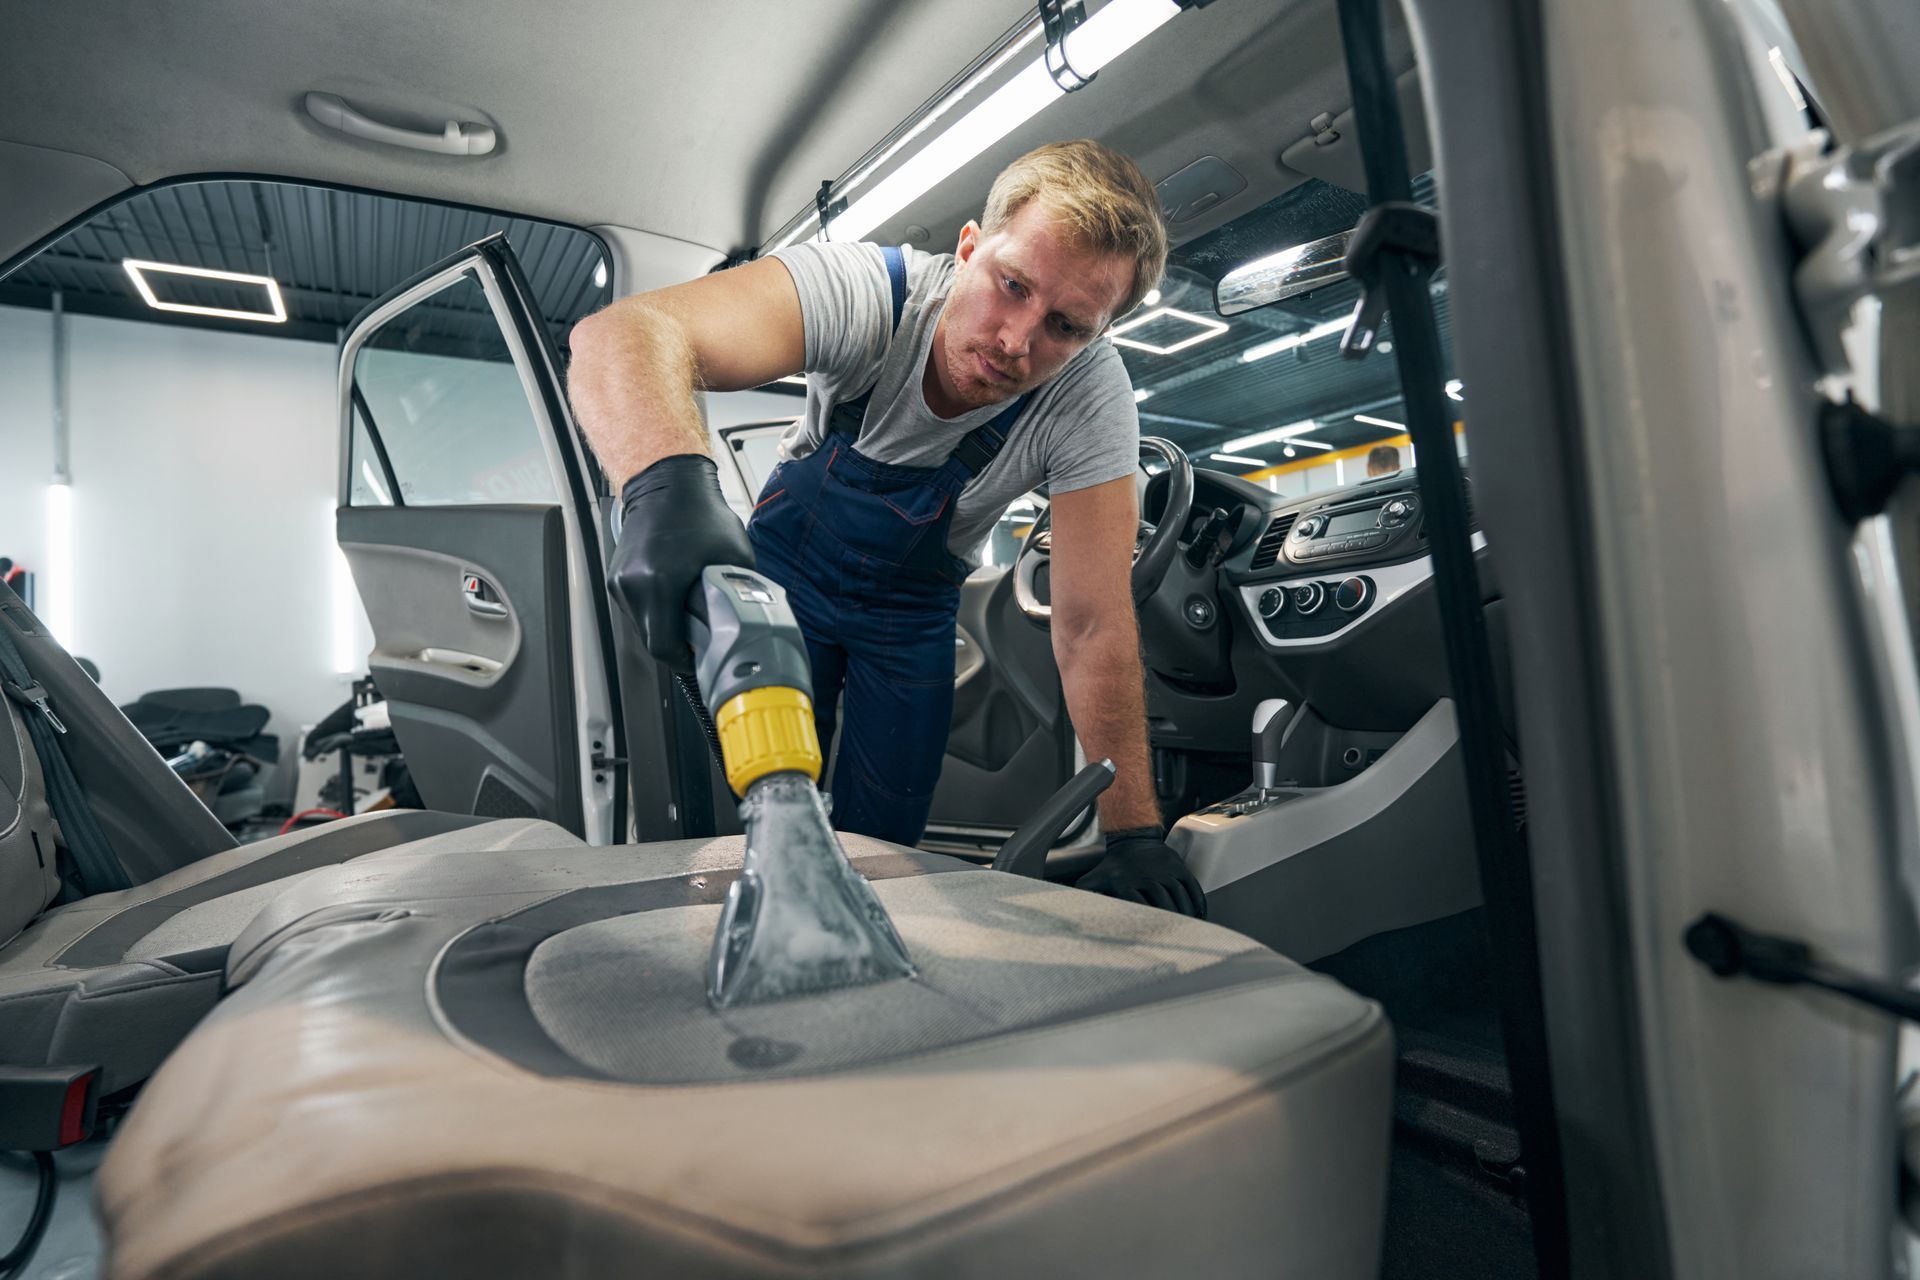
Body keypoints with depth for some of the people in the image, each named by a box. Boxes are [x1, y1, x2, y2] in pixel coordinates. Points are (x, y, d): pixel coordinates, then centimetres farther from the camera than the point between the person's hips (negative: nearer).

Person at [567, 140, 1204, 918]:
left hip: (912, 606, 1)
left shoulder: (1091, 396, -28)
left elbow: (1093, 625, -28)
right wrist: (669, 483, -69)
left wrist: (1135, 833, -32)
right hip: (788, 565, -1)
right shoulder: (868, 291, -34)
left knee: (882, 845, 4)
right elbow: (619, 333, -48)